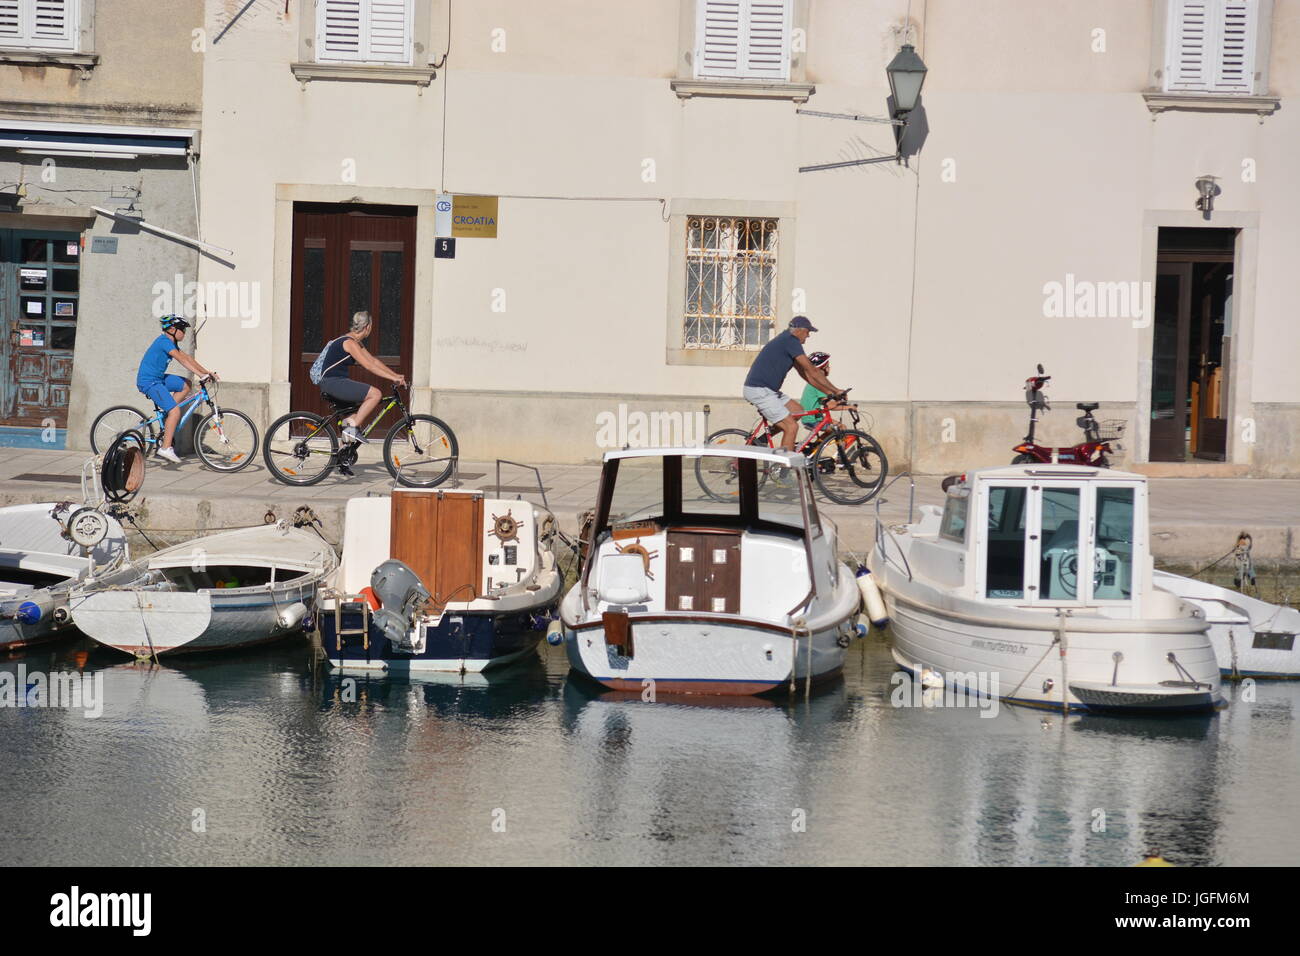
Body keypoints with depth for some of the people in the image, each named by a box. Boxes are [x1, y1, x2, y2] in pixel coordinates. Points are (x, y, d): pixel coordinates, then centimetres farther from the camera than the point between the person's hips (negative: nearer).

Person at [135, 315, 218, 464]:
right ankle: (166, 447, -15)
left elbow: (187, 358, 10)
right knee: (175, 410, -17)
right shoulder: (164, 341, -17)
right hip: (148, 381, -10)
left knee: (186, 385, 13)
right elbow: (182, 360, -25)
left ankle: (165, 414, 12)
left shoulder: (171, 342, 13)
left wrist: (207, 372, 2)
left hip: (158, 378, 10)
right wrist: (201, 374, -30)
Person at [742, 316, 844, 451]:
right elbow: (812, 371, -13)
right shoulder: (791, 341, -13)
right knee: (791, 427, -11)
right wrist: (836, 390, -7)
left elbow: (804, 373, 20)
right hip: (759, 391, -10)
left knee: (798, 411, 15)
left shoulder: (785, 340, 18)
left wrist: (828, 392, 17)